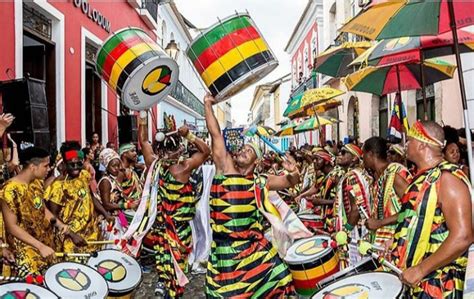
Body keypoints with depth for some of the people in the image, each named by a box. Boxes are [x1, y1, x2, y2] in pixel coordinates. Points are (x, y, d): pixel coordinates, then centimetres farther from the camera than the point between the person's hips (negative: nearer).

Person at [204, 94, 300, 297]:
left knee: (277, 280, -3)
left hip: (254, 245, 2)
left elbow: (290, 182, 8)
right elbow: (216, 135, -3)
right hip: (225, 247, -1)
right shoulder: (225, 168, 0)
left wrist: (293, 172, -14)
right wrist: (208, 105, -4)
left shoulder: (260, 182, 5)